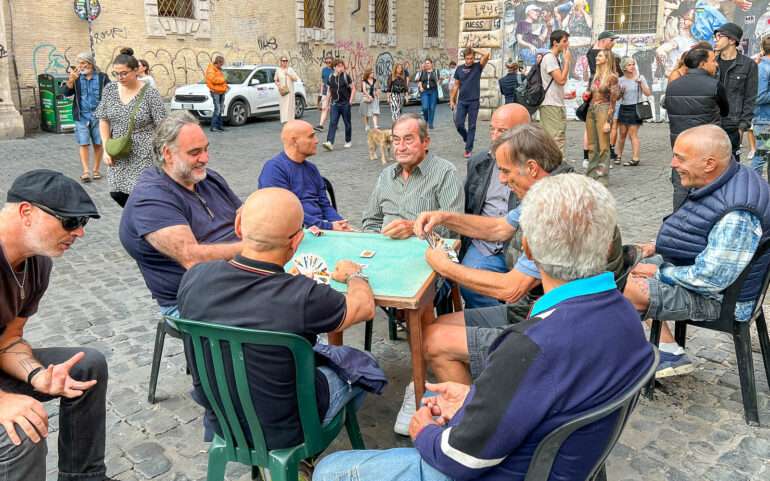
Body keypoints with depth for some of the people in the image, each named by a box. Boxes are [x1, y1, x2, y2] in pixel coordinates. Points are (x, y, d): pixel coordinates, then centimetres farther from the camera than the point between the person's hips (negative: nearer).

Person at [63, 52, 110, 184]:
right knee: (83, 144, -3)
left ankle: (96, 170, 15)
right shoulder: (76, 77, 7)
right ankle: (85, 171, -5)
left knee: (98, 144, 4)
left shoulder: (102, 77, 0)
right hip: (81, 117, 1)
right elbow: (66, 92, -3)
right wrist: (71, 79, -19)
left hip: (98, 116, -1)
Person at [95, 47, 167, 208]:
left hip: (144, 156, -5)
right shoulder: (110, 89, 3)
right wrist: (106, 149, 1)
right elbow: (104, 120, 10)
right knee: (117, 194, 8)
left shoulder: (150, 94, -11)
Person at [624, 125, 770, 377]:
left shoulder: (736, 216, -32)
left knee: (627, 289, -20)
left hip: (716, 298, -10)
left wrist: (660, 272, -17)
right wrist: (658, 247, 6)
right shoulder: (716, 185, 0)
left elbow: (710, 278, -29)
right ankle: (671, 354, 12)